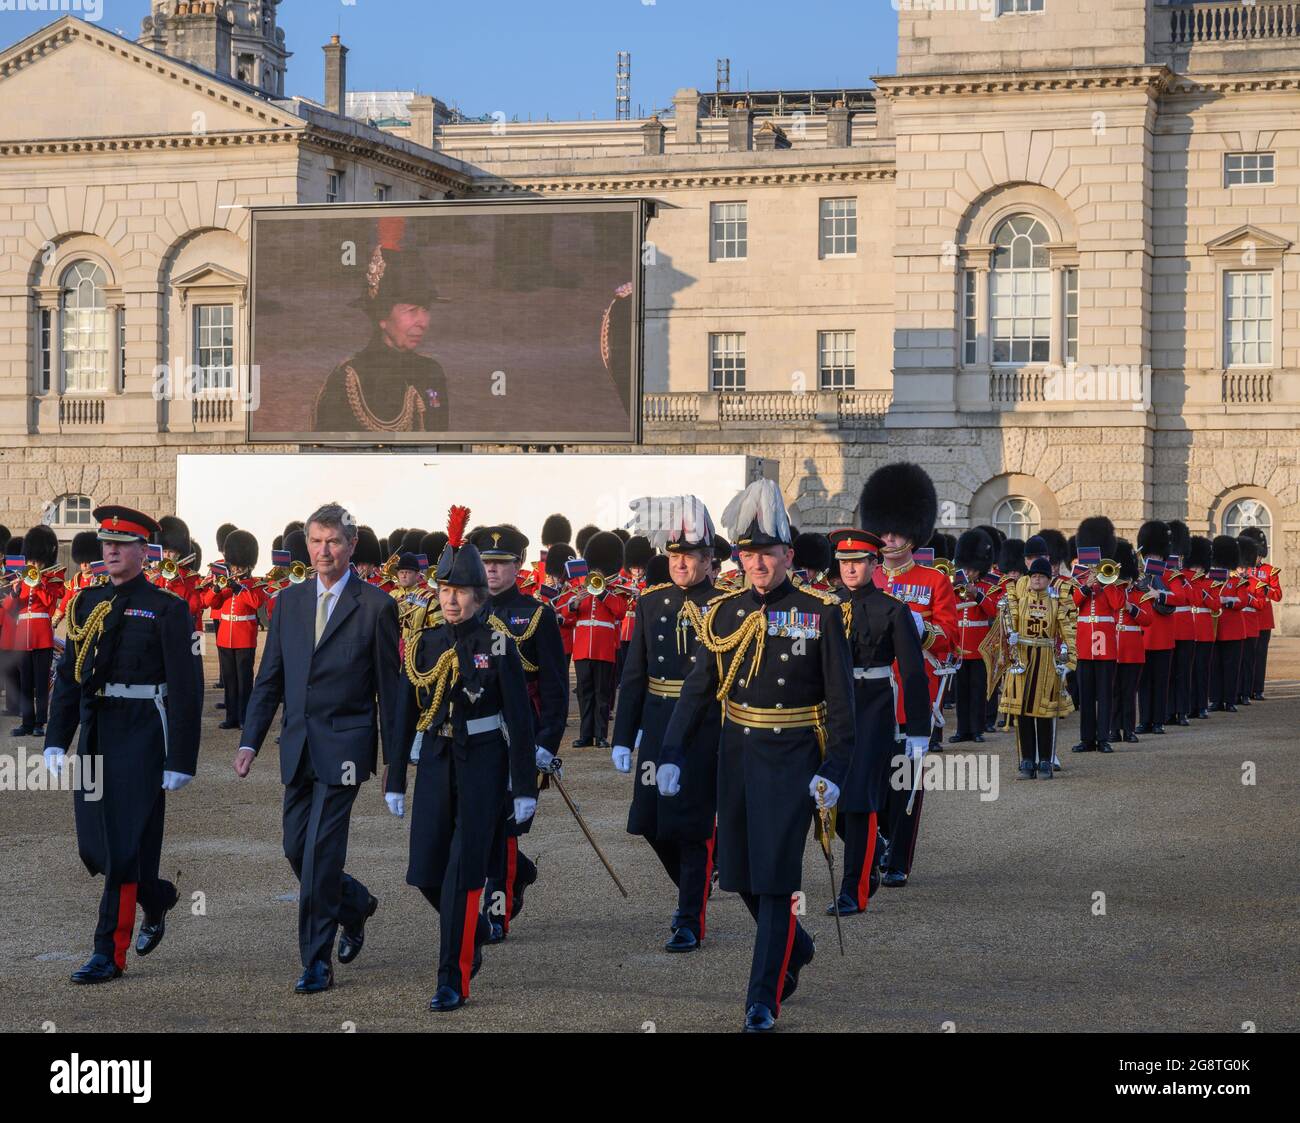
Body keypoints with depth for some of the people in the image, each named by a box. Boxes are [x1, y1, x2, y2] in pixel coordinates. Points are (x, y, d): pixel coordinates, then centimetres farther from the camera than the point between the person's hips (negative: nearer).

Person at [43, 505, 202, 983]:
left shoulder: (166, 608, -6)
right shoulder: (87, 603, 11)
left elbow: (187, 688, -8)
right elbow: (68, 675, 13)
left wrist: (180, 761, -12)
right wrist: (56, 741, 6)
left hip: (142, 736, -6)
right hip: (95, 733, 6)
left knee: (124, 845, -7)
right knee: (92, 846, 9)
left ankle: (110, 954, -1)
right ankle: (157, 899, 36)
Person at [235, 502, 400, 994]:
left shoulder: (375, 606, -4)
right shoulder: (289, 601, 10)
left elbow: (388, 687, -1)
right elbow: (269, 678, 12)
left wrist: (393, 757, -1)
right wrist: (249, 741, 3)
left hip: (344, 746, -5)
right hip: (298, 746, 5)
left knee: (320, 851, -9)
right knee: (296, 849, 10)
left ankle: (316, 962, -1)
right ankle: (356, 903, 37)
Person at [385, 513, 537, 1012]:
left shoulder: (497, 646, -6)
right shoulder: (422, 644, 5)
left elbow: (520, 720, -6)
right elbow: (405, 715, 9)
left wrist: (525, 787, -8)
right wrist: (395, 780, 8)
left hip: (482, 765, -4)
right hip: (435, 763, 4)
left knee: (463, 871, -7)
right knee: (426, 871, 3)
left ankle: (453, 980, -1)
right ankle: (474, 931, 33)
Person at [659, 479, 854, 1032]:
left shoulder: (820, 613, -7)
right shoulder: (725, 612, 4)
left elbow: (841, 699, -6)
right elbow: (697, 690, 5)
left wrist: (834, 770, -12)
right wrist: (671, 755, -3)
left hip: (792, 757, -4)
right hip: (737, 753, 5)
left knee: (776, 875, -6)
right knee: (740, 872, 12)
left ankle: (764, 998, 1)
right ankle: (795, 948, 38)